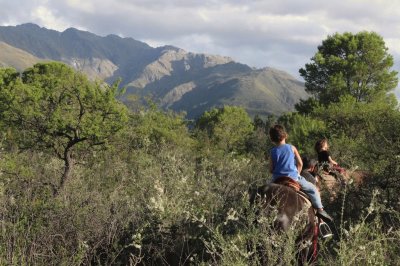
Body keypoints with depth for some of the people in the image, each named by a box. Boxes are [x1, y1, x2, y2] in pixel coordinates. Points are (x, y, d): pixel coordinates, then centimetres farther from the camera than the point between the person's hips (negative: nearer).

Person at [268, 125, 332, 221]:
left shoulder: (272, 152, 2)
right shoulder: (292, 148, -1)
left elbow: (271, 170, 0)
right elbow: (300, 163, 0)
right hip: (293, 177, -2)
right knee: (313, 189, 12)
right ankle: (319, 208, 0)